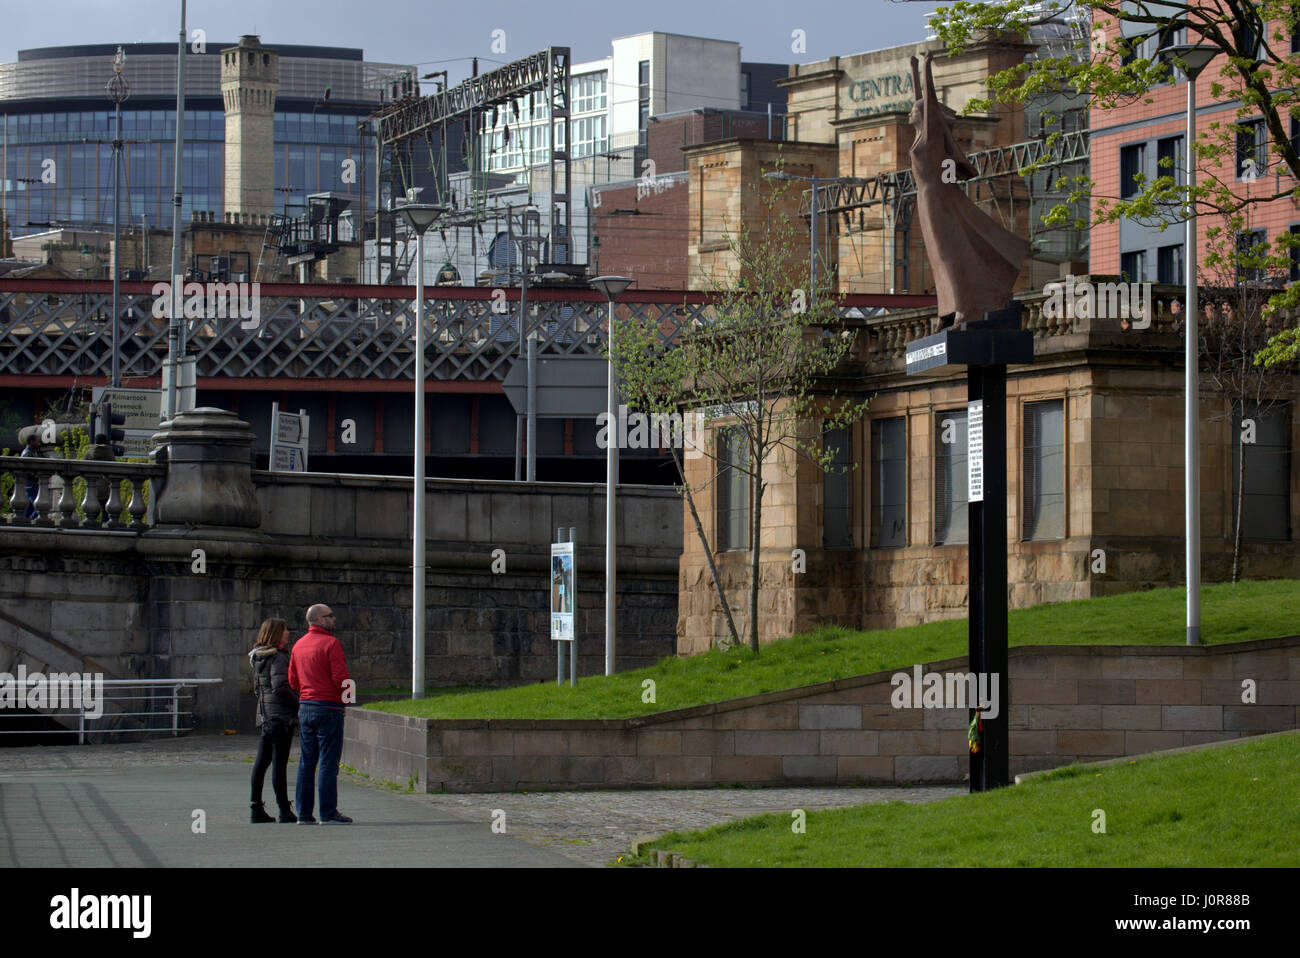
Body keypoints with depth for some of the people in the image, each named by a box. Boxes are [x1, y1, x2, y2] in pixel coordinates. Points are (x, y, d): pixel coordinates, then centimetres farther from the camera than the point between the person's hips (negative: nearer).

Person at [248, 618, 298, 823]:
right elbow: (280, 686, -20)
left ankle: (256, 808, 12)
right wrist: (298, 703, -9)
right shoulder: (278, 657, -13)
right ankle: (284, 810, -4)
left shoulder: (258, 657, 14)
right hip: (282, 714, -9)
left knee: (262, 761, 10)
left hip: (264, 714, 9)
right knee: (280, 762, -6)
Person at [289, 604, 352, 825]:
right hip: (329, 707, -7)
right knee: (329, 762, -4)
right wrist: (347, 695, 2)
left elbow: (293, 680, 13)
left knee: (306, 762, 9)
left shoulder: (299, 645, 11)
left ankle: (304, 813, 9)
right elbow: (340, 678, -16)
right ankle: (328, 813, -5)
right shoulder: (331, 643, -11)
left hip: (305, 707, 7)